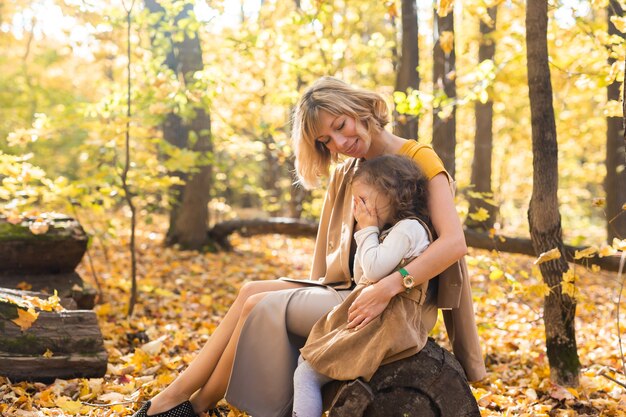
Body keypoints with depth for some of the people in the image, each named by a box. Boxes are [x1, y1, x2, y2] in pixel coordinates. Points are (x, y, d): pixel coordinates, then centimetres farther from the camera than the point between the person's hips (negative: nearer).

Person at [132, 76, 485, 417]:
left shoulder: (419, 159, -9)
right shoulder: (346, 174, 15)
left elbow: (454, 242, -21)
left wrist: (388, 287, -29)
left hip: (401, 303, -8)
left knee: (262, 306, -12)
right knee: (252, 293, -5)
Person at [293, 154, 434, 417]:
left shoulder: (409, 227, -9)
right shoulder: (390, 231, 23)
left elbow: (374, 270, -20)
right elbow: (361, 278, 24)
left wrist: (368, 231, -7)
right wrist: (366, 233, 17)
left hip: (384, 324, -11)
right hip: (370, 319, 11)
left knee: (307, 373, -12)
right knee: (306, 358, 11)